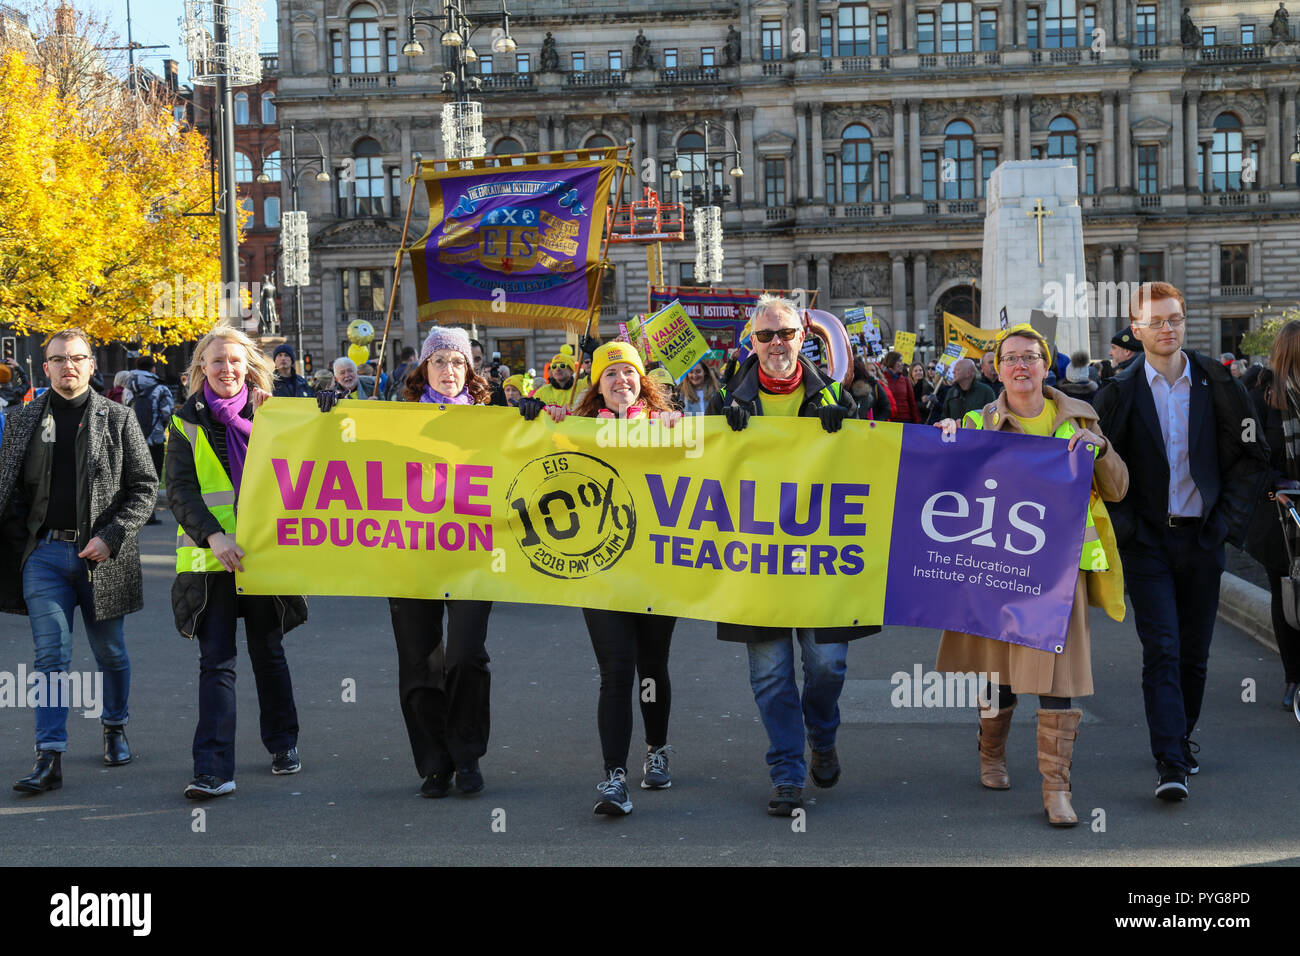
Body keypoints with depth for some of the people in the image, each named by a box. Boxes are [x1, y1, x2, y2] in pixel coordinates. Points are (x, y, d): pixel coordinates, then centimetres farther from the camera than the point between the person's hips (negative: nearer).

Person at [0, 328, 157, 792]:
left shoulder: (117, 418, 2)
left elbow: (145, 486, -1)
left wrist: (111, 537, -12)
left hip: (101, 555, 0)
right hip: (44, 552, 1)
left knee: (111, 654, 11)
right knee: (52, 655, -6)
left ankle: (115, 728, 33)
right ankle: (49, 758, -7)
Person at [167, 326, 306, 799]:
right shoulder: (186, 422, 3)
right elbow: (179, 489, -5)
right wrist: (212, 536, -19)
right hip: (210, 558, -1)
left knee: (268, 653, 13)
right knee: (216, 662, -5)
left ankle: (283, 743, 30)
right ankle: (213, 771, -7)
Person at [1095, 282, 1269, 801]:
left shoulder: (1218, 384, 2)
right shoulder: (1121, 392, -2)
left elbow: (1252, 456, 7)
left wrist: (1228, 519, 0)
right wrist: (1124, 524, -6)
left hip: (1202, 537, 2)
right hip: (1147, 539, -2)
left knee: (1195, 650, 10)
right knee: (1161, 650, -9)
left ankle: (1182, 736, 31)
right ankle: (1170, 763, -10)